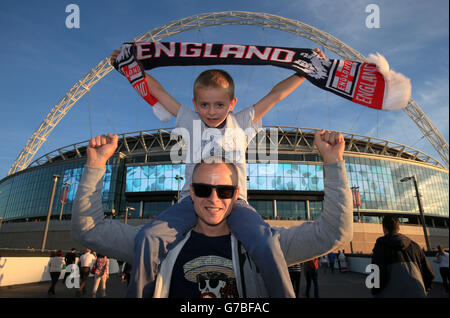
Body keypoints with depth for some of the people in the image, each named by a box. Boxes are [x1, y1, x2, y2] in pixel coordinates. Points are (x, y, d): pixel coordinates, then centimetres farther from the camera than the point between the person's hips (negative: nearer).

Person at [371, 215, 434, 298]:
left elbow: (378, 275, -11)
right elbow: (429, 273, 16)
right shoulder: (414, 245, 16)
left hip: (392, 294, -4)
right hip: (418, 294, 5)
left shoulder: (381, 245, 0)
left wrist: (375, 292, 6)